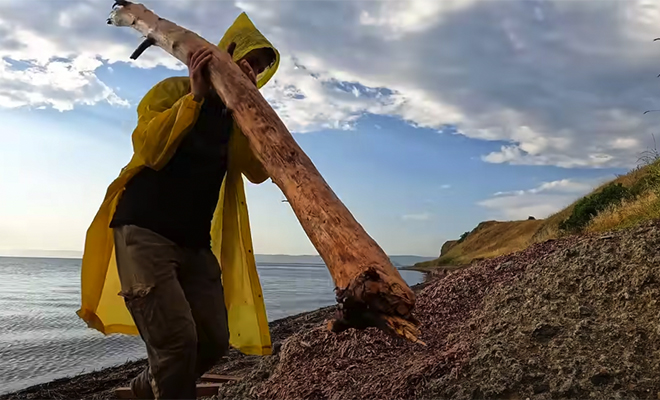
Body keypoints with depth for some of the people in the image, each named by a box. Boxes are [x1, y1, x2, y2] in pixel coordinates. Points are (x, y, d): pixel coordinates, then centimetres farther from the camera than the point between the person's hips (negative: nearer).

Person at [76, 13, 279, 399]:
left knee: (215, 339, 1)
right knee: (177, 338, -19)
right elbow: (148, 150, -15)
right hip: (144, 231, -5)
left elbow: (259, 171, -3)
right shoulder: (174, 90, 0)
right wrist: (195, 95, -18)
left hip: (195, 243, 6)